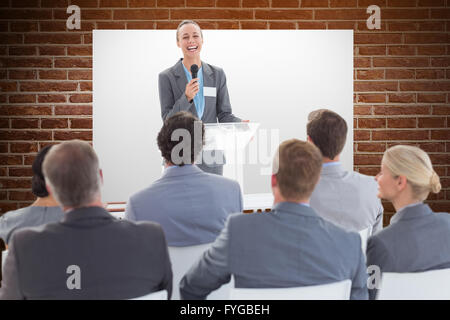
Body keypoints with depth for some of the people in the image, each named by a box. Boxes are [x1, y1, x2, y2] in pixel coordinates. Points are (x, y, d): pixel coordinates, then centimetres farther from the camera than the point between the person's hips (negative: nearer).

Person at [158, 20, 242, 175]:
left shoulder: (217, 74, 8)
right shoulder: (167, 77, 0)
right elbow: (167, 119, -4)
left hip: (211, 157, 2)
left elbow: (224, 114, 8)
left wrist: (240, 125, -13)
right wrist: (186, 98, -19)